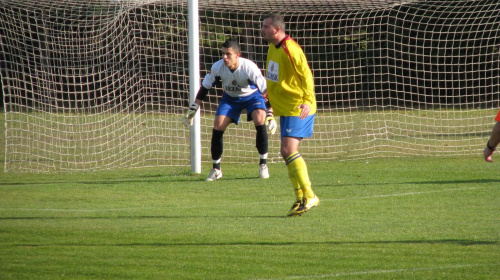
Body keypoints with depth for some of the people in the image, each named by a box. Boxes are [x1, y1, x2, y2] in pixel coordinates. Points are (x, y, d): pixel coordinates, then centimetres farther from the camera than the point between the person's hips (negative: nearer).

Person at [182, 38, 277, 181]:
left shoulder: (249, 67, -34)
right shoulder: (217, 67, -25)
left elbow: (266, 90, -30)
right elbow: (204, 87, -9)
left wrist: (270, 115, -37)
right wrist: (192, 110, -9)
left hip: (252, 96, -3)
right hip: (230, 98, 3)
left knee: (260, 120, -28)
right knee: (217, 126, -13)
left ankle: (263, 164, -12)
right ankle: (216, 169, 4)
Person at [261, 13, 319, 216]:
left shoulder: (290, 49, -19)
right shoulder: (273, 48, 11)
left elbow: (306, 75, -20)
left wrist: (307, 100, -28)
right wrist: (269, 96, 28)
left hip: (298, 109, -10)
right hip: (285, 108, 10)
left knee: (289, 150, -17)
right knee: (287, 153, 9)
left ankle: (309, 196, -12)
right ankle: (300, 198, 15)